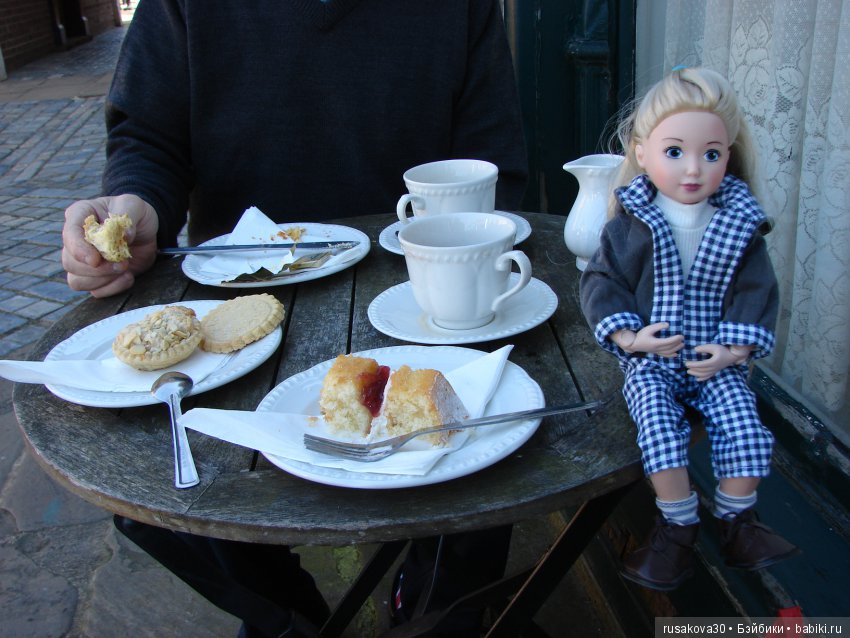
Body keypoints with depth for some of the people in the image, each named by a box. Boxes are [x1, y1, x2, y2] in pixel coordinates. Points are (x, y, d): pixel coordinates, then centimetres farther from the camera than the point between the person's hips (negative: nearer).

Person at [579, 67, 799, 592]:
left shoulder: (740, 226, 0)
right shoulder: (630, 226, -5)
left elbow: (756, 293, 1)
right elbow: (602, 282, -3)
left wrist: (733, 349, -11)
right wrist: (629, 336, -16)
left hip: (716, 359, 2)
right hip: (651, 357, -1)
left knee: (742, 425, -15)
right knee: (659, 427, -22)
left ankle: (737, 522, 11)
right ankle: (679, 526, 0)